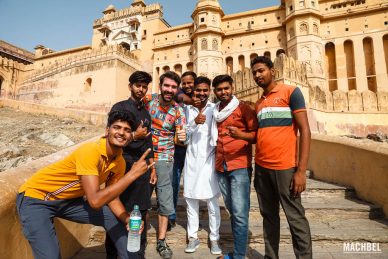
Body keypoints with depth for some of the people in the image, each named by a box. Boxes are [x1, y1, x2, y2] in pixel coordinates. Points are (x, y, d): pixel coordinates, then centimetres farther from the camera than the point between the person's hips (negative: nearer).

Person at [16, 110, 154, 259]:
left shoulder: (120, 163, -8)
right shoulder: (90, 151, -32)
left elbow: (112, 197, 0)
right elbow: (95, 201, -37)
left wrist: (128, 219, -18)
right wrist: (132, 174, -37)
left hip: (69, 200, 7)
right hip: (36, 198, -6)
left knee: (114, 217, 1)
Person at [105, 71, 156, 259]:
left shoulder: (146, 113, 16)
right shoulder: (119, 108, -1)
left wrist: (152, 168, 15)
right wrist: (134, 136, -19)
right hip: (123, 167, -5)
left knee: (141, 213, 10)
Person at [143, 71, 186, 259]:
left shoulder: (178, 111, -6)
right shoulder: (147, 100, -6)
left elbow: (181, 140, -9)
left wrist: (182, 137, -32)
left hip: (164, 159, -1)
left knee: (165, 200, 0)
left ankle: (161, 241, 18)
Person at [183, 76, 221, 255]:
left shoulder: (215, 109, 0)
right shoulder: (187, 109, 5)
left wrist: (218, 155, -7)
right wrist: (194, 122, -16)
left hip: (209, 159, -2)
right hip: (192, 159, 2)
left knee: (212, 203, 5)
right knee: (191, 201, 11)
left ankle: (214, 239, 21)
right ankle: (193, 237, 27)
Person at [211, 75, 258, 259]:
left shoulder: (243, 108, -2)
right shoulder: (215, 112, 14)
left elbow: (257, 133, -7)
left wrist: (240, 135, -24)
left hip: (240, 166, -5)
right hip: (221, 167, 6)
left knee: (240, 213, -7)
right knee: (232, 210, 14)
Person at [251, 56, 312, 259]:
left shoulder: (290, 92, -1)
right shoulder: (258, 103, 15)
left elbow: (305, 131, -8)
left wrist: (301, 170, -15)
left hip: (284, 167, -6)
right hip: (261, 168, 6)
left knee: (295, 218, 5)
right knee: (269, 216, 15)